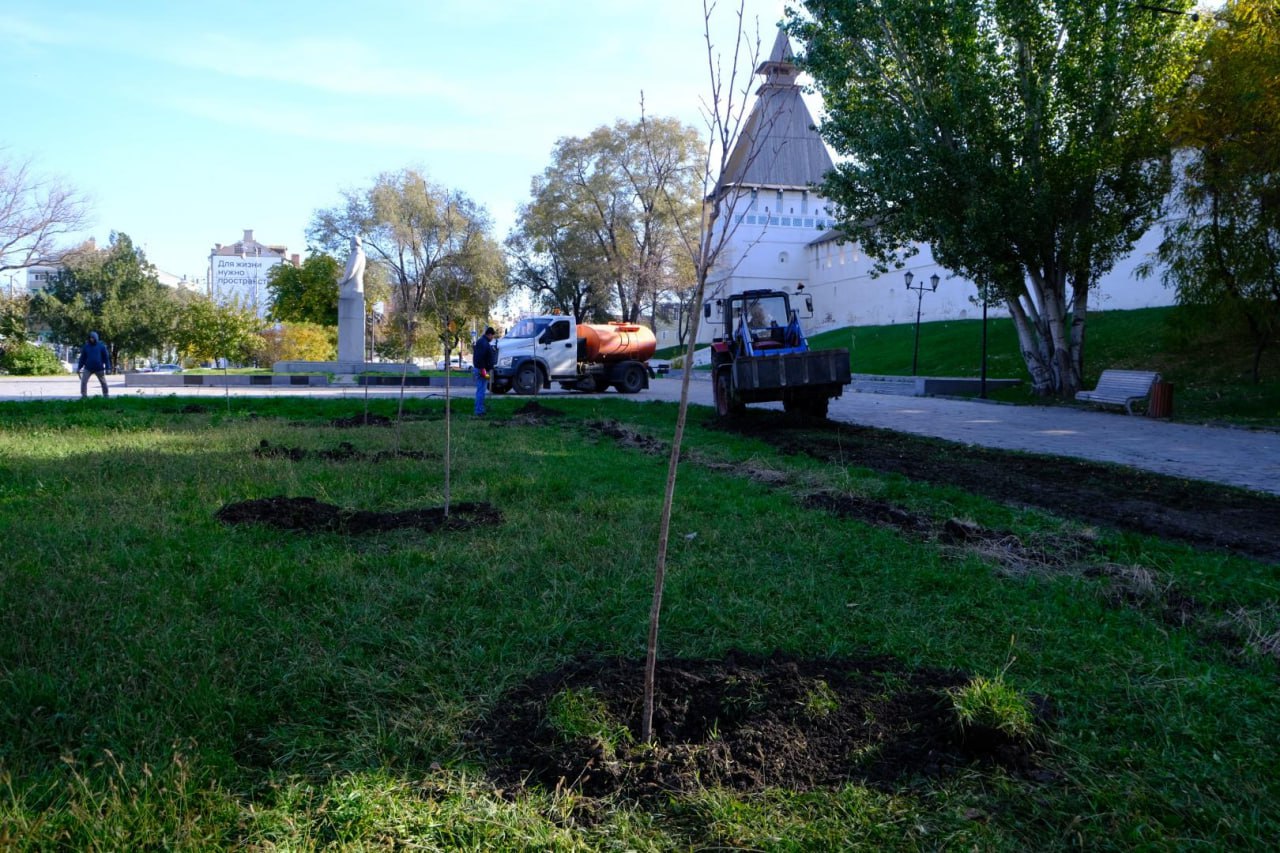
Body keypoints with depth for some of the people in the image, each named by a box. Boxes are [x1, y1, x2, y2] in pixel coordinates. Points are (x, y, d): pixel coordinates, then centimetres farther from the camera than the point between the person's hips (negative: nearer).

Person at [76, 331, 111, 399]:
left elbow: (106, 357, -1)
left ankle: (106, 396, 19)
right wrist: (79, 368, 4)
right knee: (83, 382, -9)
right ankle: (84, 396, -3)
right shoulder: (86, 346, 2)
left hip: (99, 368, -1)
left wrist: (107, 367, -6)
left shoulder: (101, 346, -2)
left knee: (103, 382, 7)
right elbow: (82, 358, 6)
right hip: (88, 368, 1)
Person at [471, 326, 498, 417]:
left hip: (481, 369, 11)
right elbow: (480, 358, -25)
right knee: (481, 391, -9)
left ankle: (480, 410, 22)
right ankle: (479, 412, -8)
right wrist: (483, 370, -25)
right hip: (482, 369, -11)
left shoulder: (482, 341, 17)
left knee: (481, 391, 16)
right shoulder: (483, 343, -17)